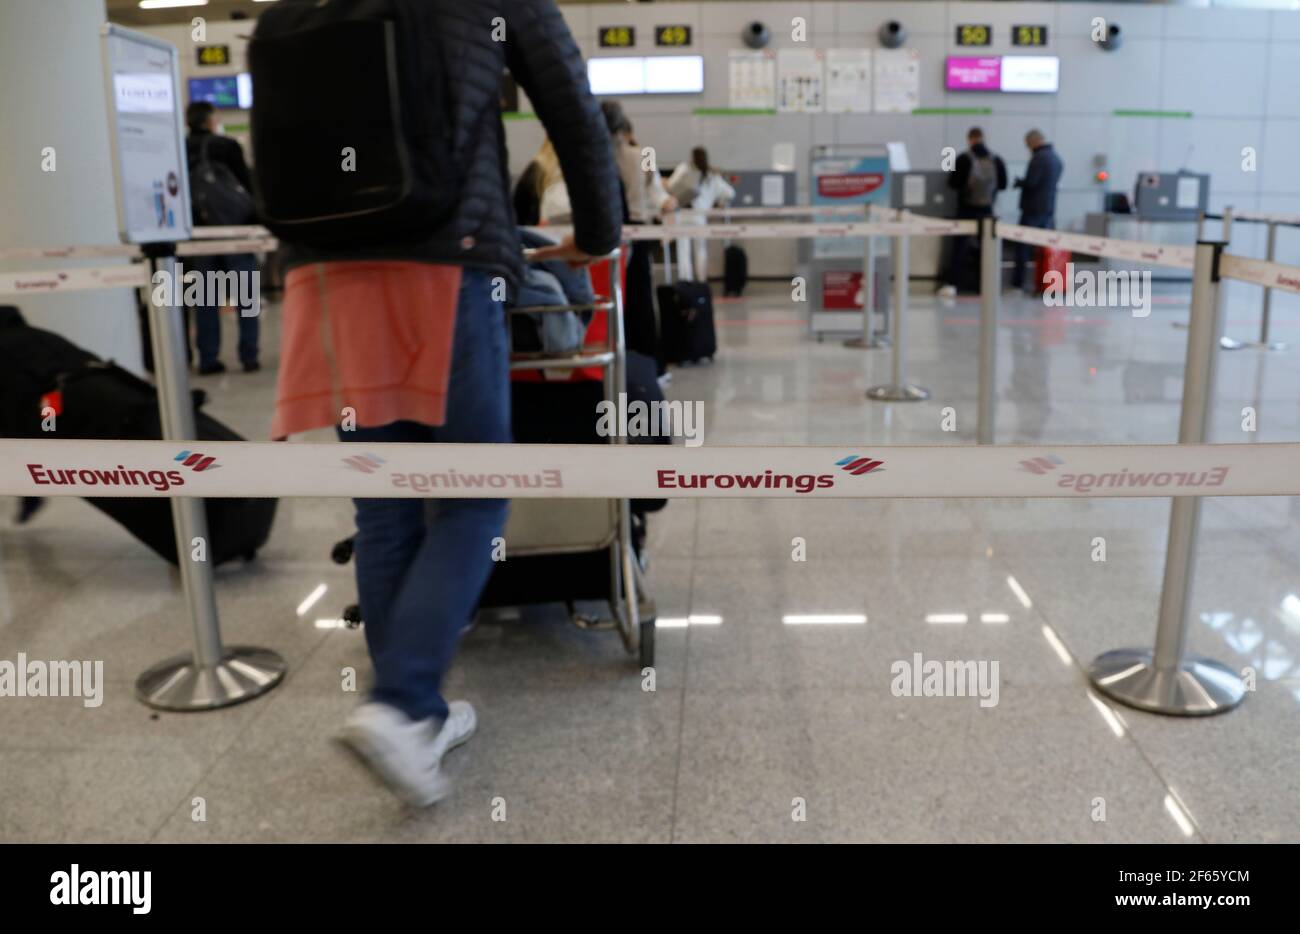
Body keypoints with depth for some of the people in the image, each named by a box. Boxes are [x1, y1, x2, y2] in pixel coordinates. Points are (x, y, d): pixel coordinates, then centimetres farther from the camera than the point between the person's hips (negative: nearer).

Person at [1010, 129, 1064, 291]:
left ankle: (1018, 281, -2)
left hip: (1034, 209, -8)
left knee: (1022, 244, -1)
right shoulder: (1056, 157, 14)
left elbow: (1030, 182, -21)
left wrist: (1018, 182, -1)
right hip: (1049, 208, 8)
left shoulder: (1039, 157, -15)